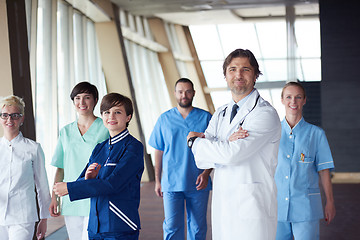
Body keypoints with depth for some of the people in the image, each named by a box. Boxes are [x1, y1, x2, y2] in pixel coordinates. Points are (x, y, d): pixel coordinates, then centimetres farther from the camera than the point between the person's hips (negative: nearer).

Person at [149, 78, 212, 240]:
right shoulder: (164, 119, 6)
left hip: (198, 183, 0)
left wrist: (206, 173, -11)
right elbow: (159, 152, 10)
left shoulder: (205, 117, 2)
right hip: (171, 183, 0)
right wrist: (157, 181, 7)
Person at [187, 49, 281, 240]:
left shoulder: (265, 114, -9)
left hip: (252, 209, -6)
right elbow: (200, 159, 3)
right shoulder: (220, 114, 14)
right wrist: (227, 143, -16)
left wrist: (195, 140, -4)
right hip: (222, 208, 6)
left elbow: (231, 154, -20)